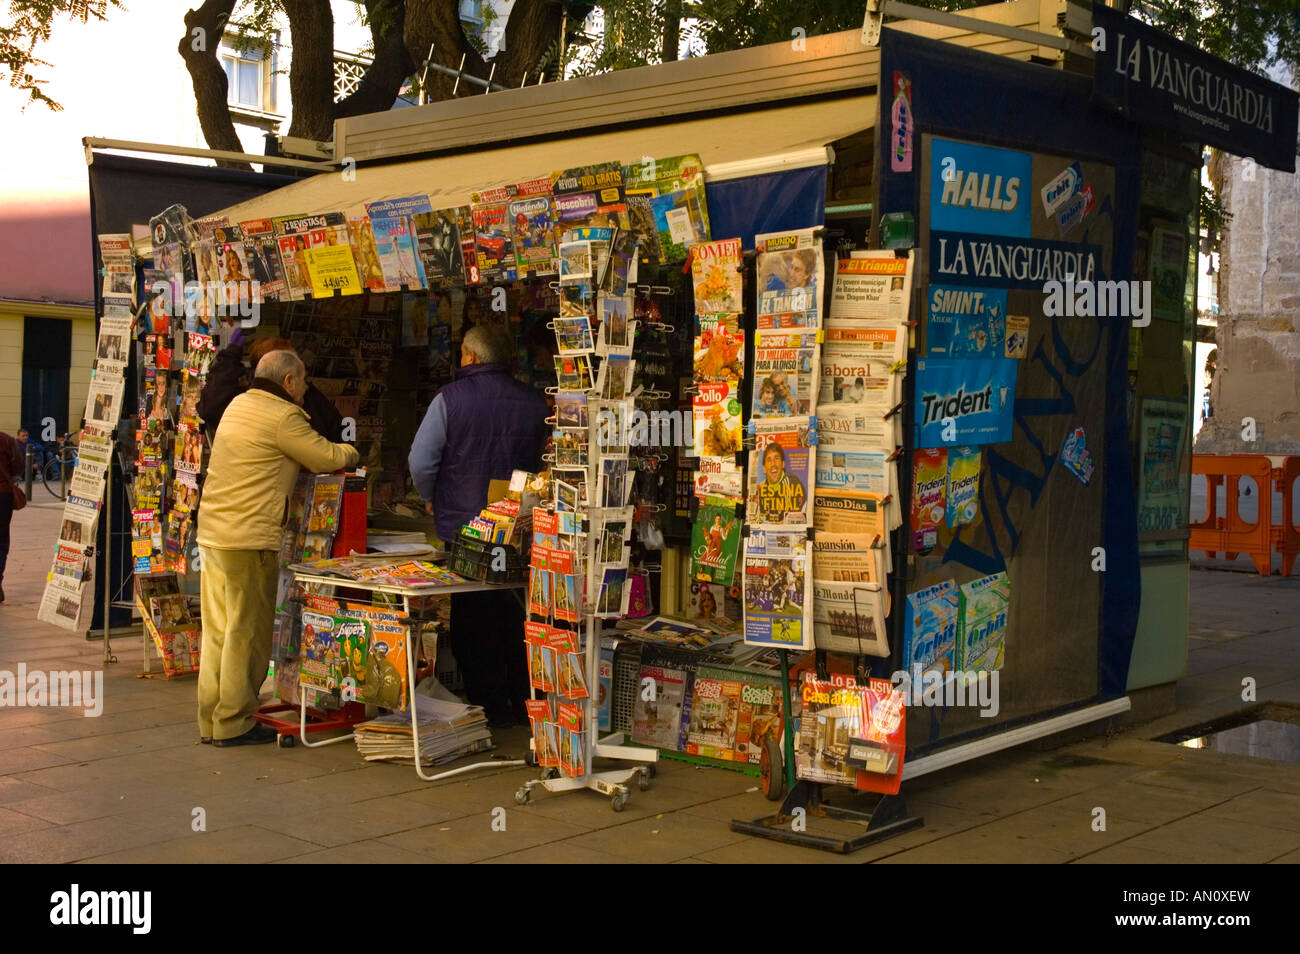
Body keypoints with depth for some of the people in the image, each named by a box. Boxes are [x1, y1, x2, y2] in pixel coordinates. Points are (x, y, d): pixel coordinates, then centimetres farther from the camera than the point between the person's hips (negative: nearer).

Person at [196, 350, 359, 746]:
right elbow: (327, 458, -7)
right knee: (247, 631, 0)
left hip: (212, 532, 9)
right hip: (250, 538, -9)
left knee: (218, 629, 12)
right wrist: (350, 453, 15)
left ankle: (211, 720, 18)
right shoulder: (282, 417, -11)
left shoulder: (237, 406, 17)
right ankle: (234, 722, 5)